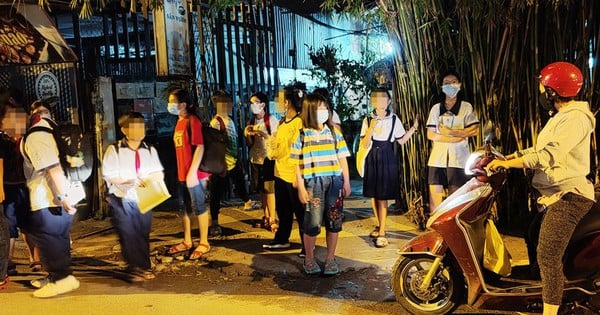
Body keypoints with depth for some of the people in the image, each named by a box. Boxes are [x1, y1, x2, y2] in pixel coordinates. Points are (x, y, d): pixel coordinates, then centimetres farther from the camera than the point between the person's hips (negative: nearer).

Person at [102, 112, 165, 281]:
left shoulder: (150, 150, 8)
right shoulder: (114, 150, -3)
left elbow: (159, 173, 3)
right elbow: (108, 175, -9)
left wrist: (149, 178, -18)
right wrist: (129, 180, -22)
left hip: (144, 199, 3)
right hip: (123, 200, -3)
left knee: (143, 234, 8)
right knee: (128, 235, -4)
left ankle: (143, 267, 17)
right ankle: (136, 267, 5)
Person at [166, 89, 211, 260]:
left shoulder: (193, 120, -13)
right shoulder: (179, 121, 13)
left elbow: (200, 147, -19)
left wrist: (193, 172, -22)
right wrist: (181, 172, 15)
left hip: (194, 173, -9)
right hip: (182, 173, 9)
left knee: (199, 207, 1)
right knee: (183, 207, 16)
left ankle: (204, 243, 13)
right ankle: (187, 241, 29)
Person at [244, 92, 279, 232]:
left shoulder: (271, 119, -6)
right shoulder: (251, 121, 11)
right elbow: (250, 143, 13)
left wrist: (261, 133, -19)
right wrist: (247, 134, -7)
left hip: (268, 159, -5)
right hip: (255, 159, 6)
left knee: (270, 189, -8)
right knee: (262, 190, 8)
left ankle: (273, 220, -4)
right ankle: (266, 218, 17)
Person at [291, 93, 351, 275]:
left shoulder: (334, 132, 8)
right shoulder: (301, 136, 0)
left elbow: (342, 159, 9)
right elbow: (297, 165, 1)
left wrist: (346, 182, 5)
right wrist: (301, 188, -4)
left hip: (334, 181, 3)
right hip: (313, 182, -2)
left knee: (333, 221, 6)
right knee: (313, 222, -1)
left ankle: (330, 258, 20)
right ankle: (309, 259, 18)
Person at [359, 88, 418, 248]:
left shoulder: (394, 119, 0)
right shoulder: (368, 120, 0)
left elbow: (401, 140, 6)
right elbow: (364, 144, -4)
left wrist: (413, 128, -3)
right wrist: (371, 129, -18)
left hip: (387, 159, -2)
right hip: (372, 159, 2)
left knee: (383, 196, -5)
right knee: (373, 195, 11)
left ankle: (382, 232, 1)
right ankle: (379, 225, 30)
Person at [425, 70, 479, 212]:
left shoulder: (466, 107, 7)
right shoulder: (436, 108, 12)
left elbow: (474, 130, -4)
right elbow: (430, 134, 4)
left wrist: (449, 132, -9)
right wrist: (453, 138, -9)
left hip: (458, 159, -2)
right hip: (437, 158, 2)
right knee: (434, 196, 0)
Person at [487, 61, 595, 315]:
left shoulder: (575, 118, -16)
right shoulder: (560, 117, 20)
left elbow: (546, 155, -27)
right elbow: (538, 149, 20)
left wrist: (505, 164, -23)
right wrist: (506, 157, 7)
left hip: (567, 197, -11)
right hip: (555, 195, 11)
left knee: (548, 256, -19)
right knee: (537, 244, 20)